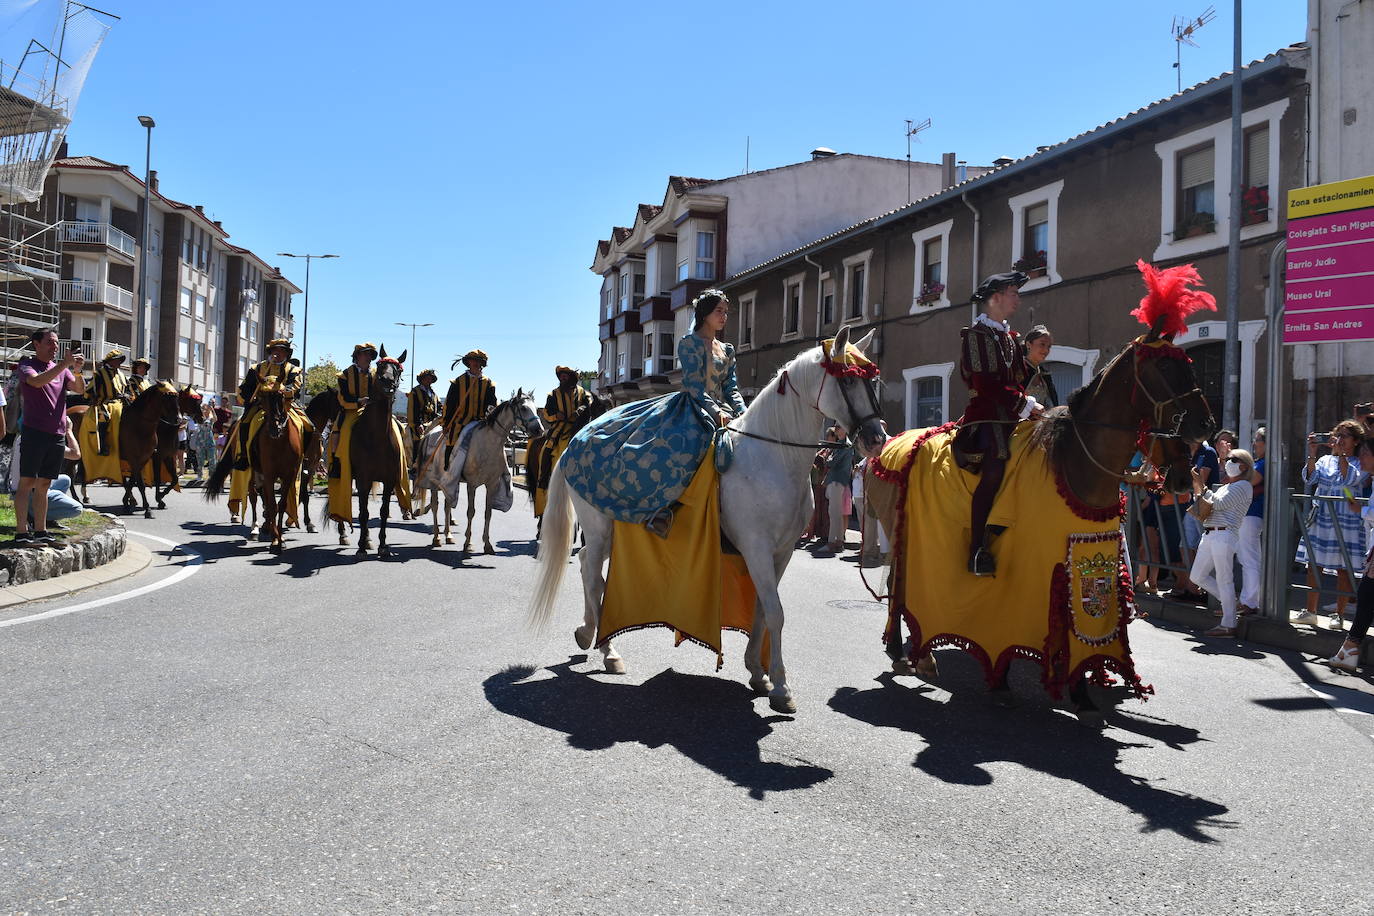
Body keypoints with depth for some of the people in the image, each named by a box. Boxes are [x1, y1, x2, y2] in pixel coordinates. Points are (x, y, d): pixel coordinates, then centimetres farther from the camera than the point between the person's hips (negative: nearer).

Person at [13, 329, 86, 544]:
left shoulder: (61, 368, 15)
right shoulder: (26, 365, 0)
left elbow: (80, 389, 4)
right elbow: (37, 381, -21)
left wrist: (77, 371, -14)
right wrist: (65, 364, -26)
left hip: (57, 435, 5)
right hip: (34, 431, -5)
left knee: (44, 484, 10)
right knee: (27, 482, -5)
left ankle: (40, 531, 14)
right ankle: (21, 532, -5)